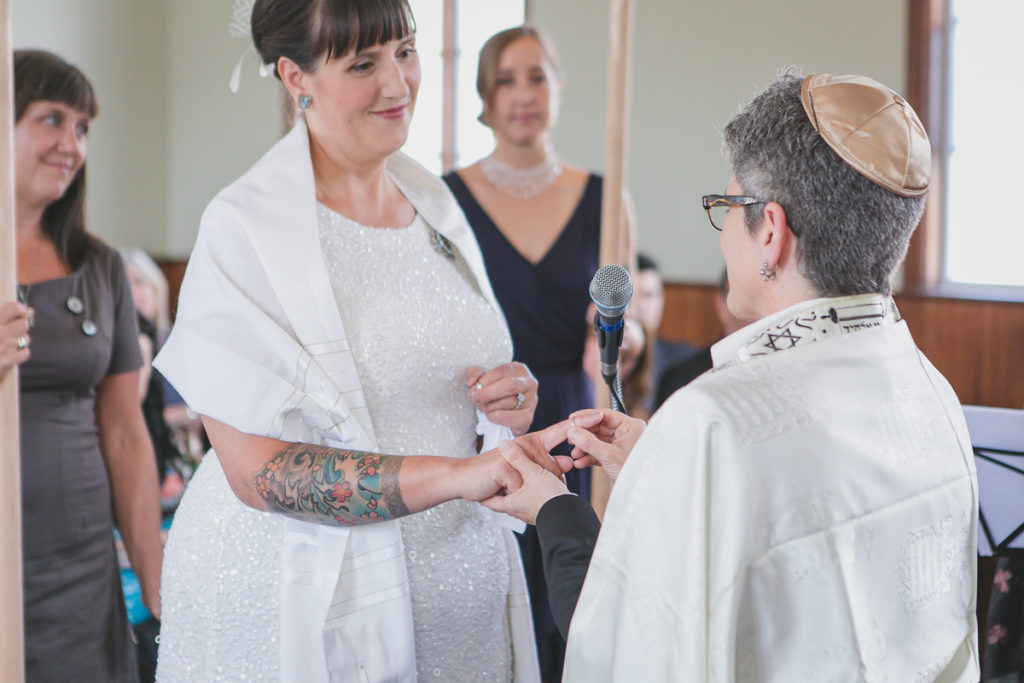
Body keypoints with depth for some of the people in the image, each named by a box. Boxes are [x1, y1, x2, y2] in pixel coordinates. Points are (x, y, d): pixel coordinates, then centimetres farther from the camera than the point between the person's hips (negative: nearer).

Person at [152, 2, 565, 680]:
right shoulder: (242, 230, -15)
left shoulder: (433, 199, 7)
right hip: (305, 604, -6)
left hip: (460, 589, 6)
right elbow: (254, 470, -20)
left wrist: (509, 403, -5)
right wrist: (455, 474, -28)